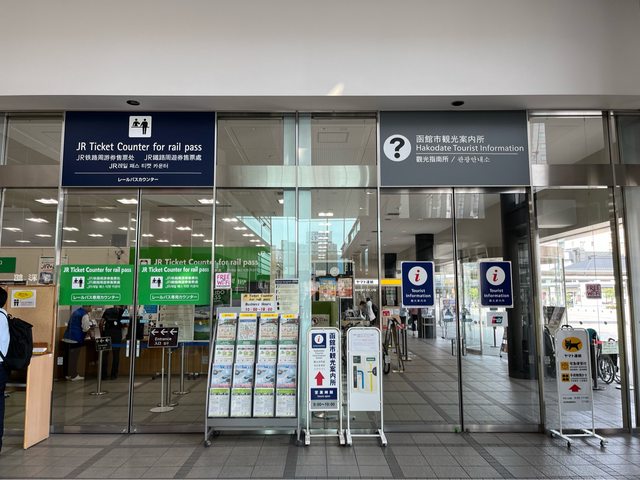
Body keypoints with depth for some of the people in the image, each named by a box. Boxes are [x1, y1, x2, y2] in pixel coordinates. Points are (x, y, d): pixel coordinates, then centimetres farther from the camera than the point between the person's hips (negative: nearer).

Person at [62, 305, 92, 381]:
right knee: (74, 358, -1)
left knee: (69, 357, 15)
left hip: (68, 337, 8)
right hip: (76, 339, -8)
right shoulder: (85, 315, -14)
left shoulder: (76, 311, 13)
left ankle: (68, 374, 23)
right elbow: (86, 329, -14)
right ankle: (74, 376, 5)